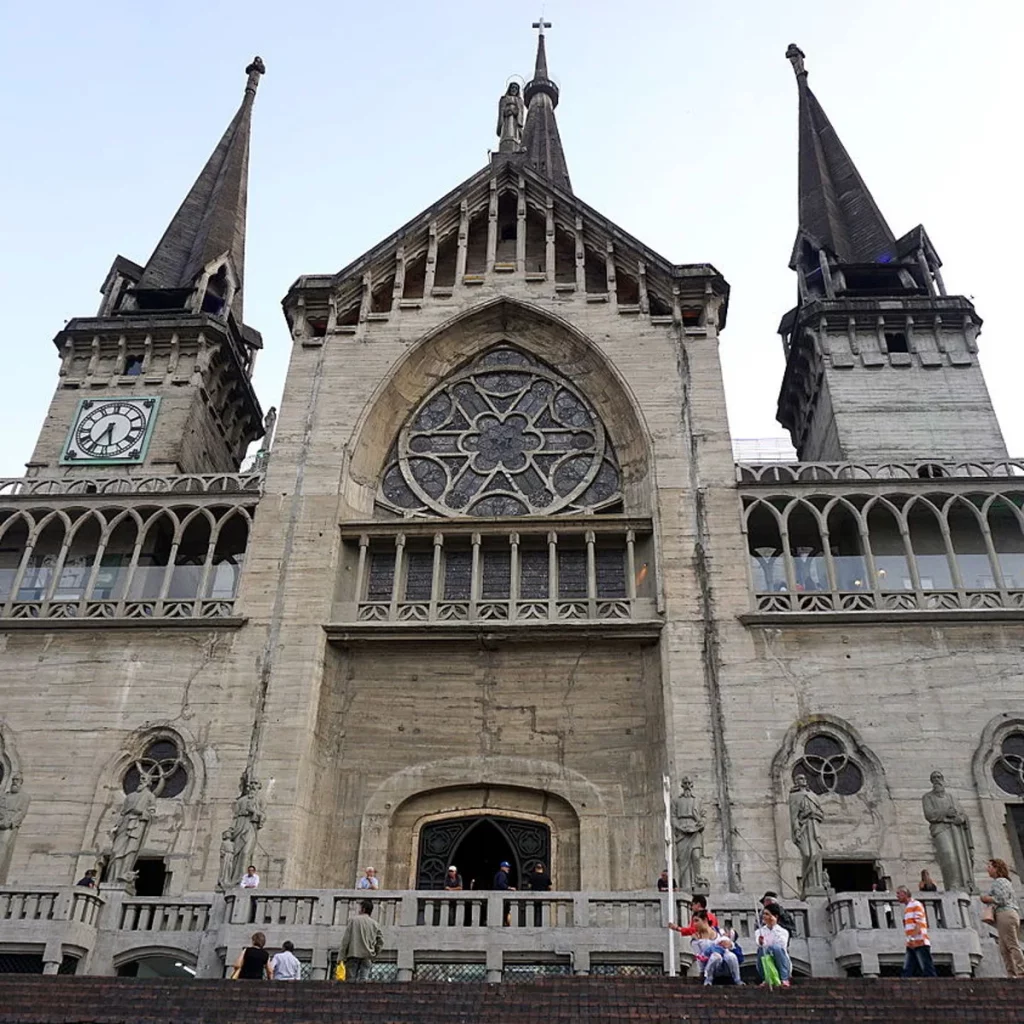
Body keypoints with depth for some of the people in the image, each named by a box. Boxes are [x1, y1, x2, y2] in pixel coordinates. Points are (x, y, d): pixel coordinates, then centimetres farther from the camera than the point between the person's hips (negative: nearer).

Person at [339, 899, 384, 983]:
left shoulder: (353, 920, 5)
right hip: (367, 957, 2)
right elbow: (380, 941, 8)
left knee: (351, 980, -3)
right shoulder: (374, 924, 12)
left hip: (353, 954, -2)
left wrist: (342, 956, -1)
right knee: (364, 980, -1)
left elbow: (346, 938, -1)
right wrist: (375, 955, 16)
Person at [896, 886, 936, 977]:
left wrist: (912, 937, -26)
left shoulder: (916, 904, -4)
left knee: (927, 970, -6)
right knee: (907, 971, 4)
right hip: (911, 945, 9)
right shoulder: (906, 907, 21)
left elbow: (919, 922, -16)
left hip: (920, 943, -9)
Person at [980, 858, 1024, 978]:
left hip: (1005, 914, -10)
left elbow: (1002, 900, -15)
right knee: (1004, 949, 6)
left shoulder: (999, 881, -6)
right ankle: (1011, 974, 2)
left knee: (1013, 945, -12)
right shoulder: (1005, 881, 25)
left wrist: (988, 899, -2)